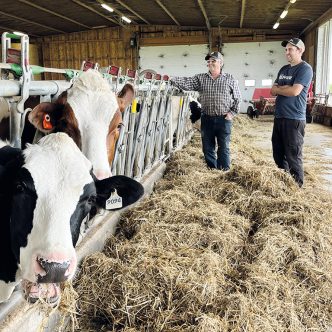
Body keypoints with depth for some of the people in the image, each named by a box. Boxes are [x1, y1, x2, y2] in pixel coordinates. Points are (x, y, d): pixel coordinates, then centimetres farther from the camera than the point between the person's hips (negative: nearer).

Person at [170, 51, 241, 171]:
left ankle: (224, 171, 13)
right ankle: (212, 170, 22)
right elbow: (186, 83, -8)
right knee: (207, 147, 8)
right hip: (207, 119, 2)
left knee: (223, 147, 4)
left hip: (224, 119, -2)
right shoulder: (200, 78, 5)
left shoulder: (230, 79, 3)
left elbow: (237, 98, 6)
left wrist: (232, 112, -3)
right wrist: (171, 79, -23)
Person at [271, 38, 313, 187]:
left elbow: (295, 91, -19)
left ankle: (296, 186, 9)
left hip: (294, 119, -8)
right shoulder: (284, 69, 16)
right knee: (278, 153, 14)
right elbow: (273, 91, 11)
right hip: (279, 117, 8)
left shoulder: (305, 68, -8)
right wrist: (286, 87, -9)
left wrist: (278, 89, -2)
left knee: (293, 156, -3)